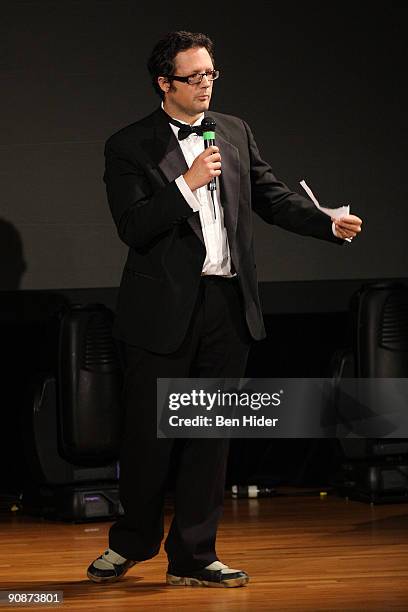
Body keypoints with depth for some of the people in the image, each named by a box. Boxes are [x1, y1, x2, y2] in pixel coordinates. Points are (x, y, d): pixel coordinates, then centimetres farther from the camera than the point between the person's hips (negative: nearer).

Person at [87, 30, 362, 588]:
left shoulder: (235, 132, 11)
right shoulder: (129, 146, -3)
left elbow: (270, 195, 12)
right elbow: (133, 228, -11)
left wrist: (329, 224, -2)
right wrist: (187, 183, -19)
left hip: (228, 305, 4)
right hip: (165, 308, -4)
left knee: (211, 436, 7)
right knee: (149, 434, 3)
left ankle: (193, 556, 16)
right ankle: (132, 540, 25)